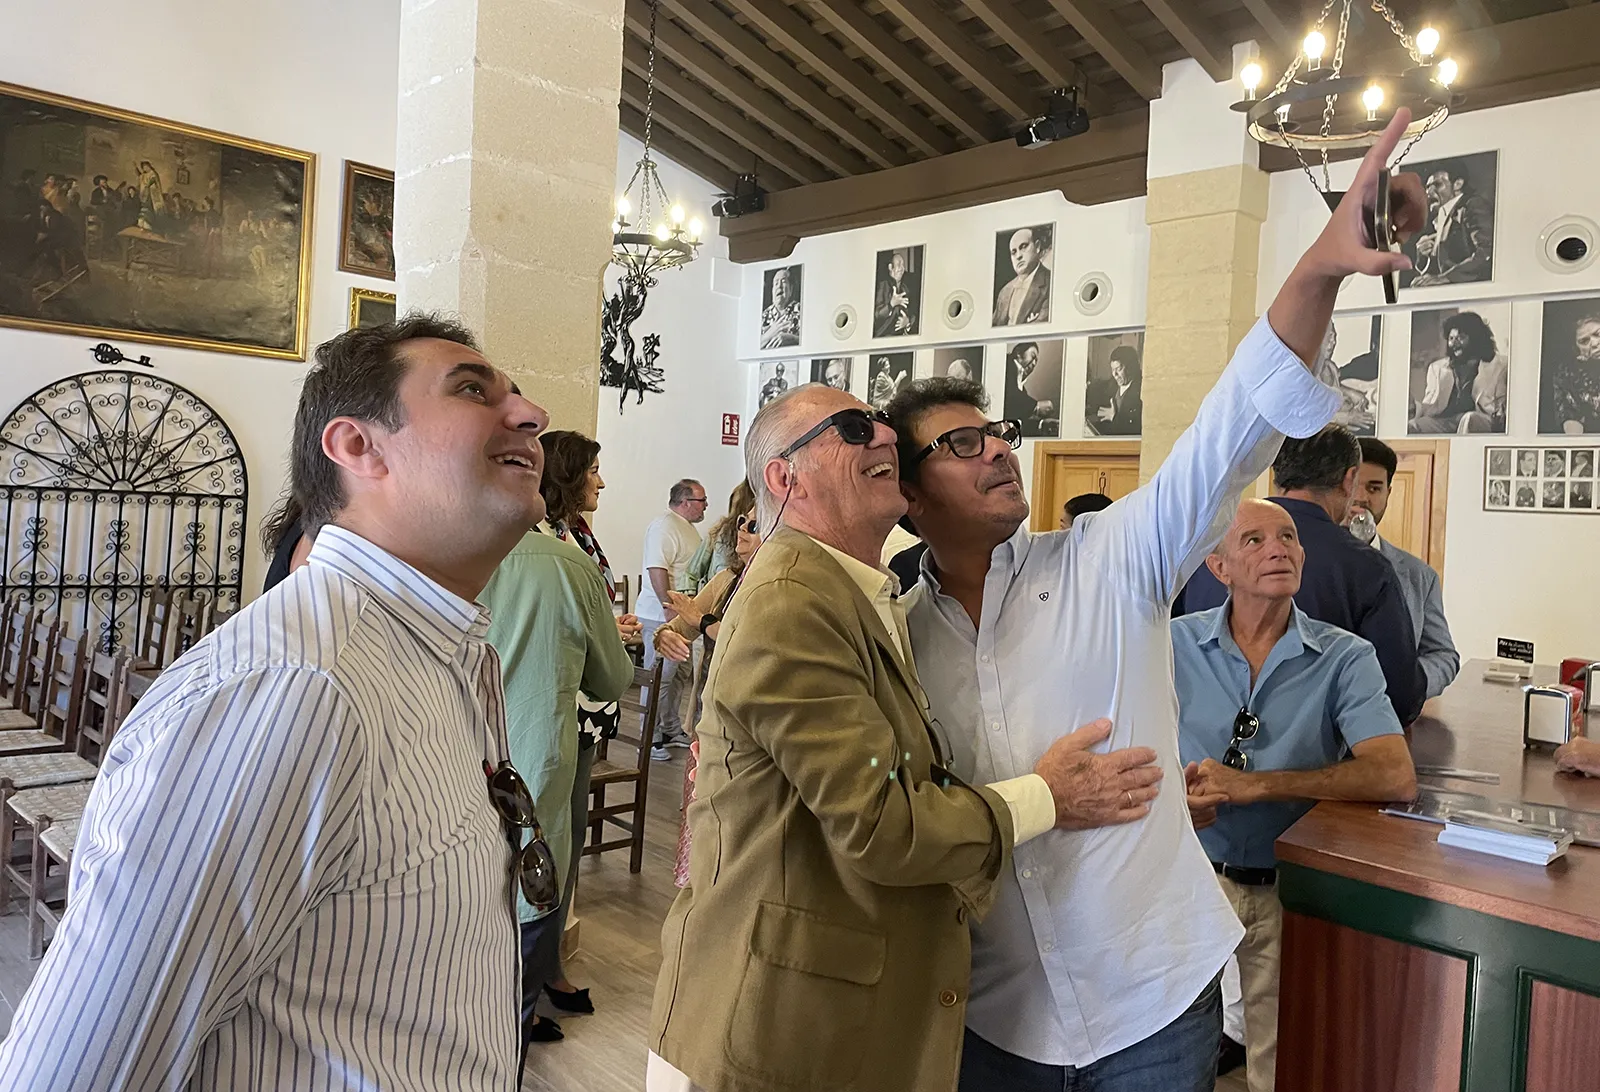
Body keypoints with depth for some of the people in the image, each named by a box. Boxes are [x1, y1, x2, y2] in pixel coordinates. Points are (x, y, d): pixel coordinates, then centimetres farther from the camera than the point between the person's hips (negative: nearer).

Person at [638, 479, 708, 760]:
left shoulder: (687, 528, 18)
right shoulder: (664, 526, -15)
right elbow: (656, 570, -24)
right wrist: (669, 610, -27)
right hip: (661, 616, -10)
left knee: (677, 675, 16)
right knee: (659, 676, -5)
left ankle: (671, 730, 26)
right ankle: (650, 738, 2)